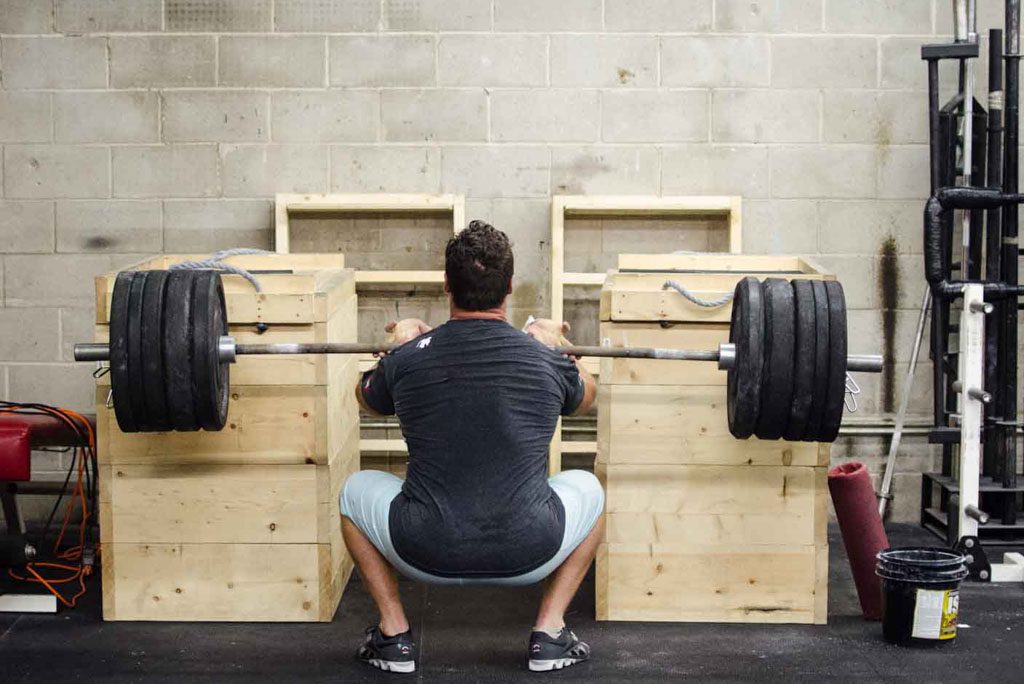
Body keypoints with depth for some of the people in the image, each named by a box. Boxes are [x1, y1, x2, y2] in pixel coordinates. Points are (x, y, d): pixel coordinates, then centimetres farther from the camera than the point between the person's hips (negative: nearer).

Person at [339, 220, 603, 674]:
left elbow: (368, 400, 26)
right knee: (587, 488, 30)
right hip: (528, 557, 0)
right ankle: (549, 633, 19)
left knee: (356, 491, 29)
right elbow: (585, 397, 27)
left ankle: (393, 635, 20)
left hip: (427, 557, 0)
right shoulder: (546, 362, 1)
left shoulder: (407, 360, 0)